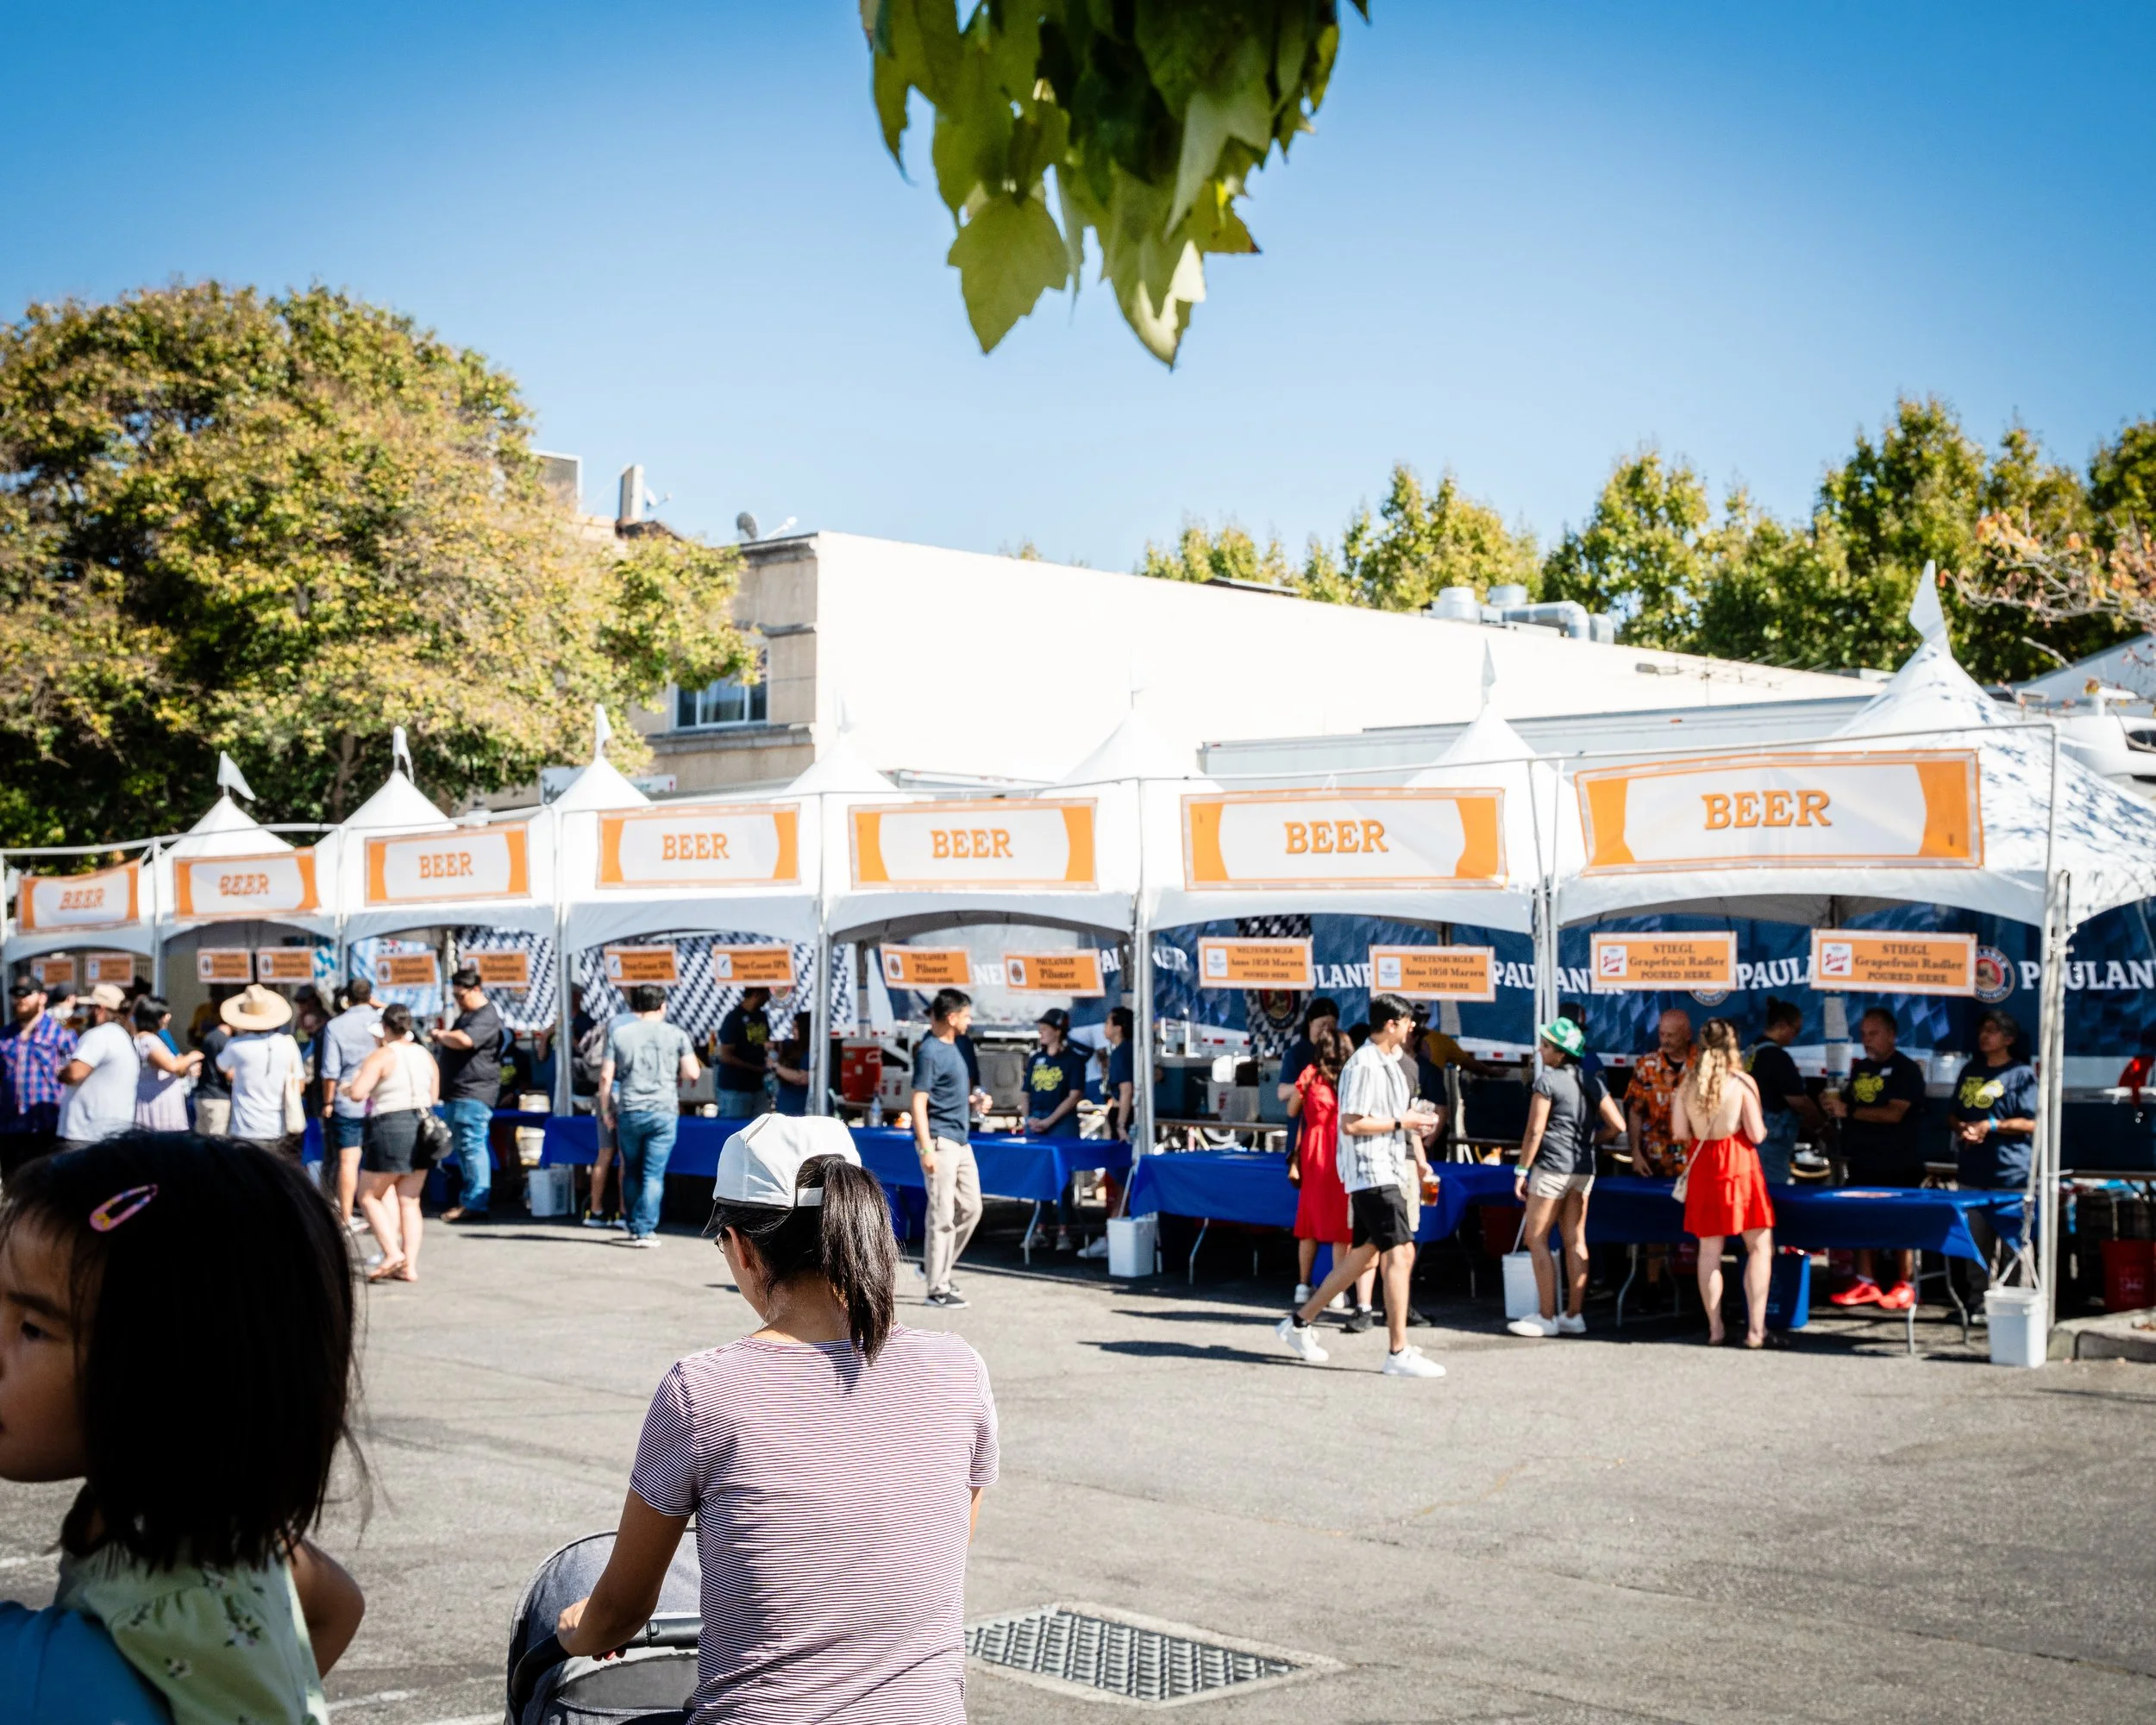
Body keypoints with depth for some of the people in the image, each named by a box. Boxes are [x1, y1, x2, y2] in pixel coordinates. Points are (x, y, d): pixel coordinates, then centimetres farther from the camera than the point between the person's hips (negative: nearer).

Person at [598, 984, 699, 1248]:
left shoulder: (619, 1034, 4)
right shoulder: (676, 1035, 1)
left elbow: (606, 1076, 0)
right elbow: (692, 1073, -4)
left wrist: (606, 1110, 10)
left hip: (629, 1111, 1)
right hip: (664, 1111, -1)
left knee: (631, 1172, 16)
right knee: (654, 1174, 0)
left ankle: (635, 1227, 21)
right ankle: (646, 1230, -6)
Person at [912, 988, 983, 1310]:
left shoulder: (951, 1047, 13)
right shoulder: (929, 1052, -15)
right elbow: (919, 1102, -19)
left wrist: (971, 1100, 10)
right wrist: (927, 1149, -24)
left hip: (961, 1141, 9)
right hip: (940, 1141, -9)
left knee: (970, 1209, 13)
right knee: (943, 1216, -6)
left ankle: (936, 1266, 25)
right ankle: (938, 1289, -1)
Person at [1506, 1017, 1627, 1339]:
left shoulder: (1547, 1080, -10)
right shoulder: (1591, 1082, 8)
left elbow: (1535, 1131, -12)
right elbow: (1617, 1125, 6)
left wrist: (1521, 1171, -7)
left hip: (1552, 1167, -7)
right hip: (1584, 1168, 7)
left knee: (1537, 1239, 1)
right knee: (1575, 1241, 10)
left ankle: (1547, 1318, -1)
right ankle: (1574, 1315, 12)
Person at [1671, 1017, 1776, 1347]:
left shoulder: (1688, 1083, 2)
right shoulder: (1742, 1082, -9)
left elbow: (1679, 1131, 2)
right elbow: (1756, 1134, -10)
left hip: (1702, 1166, 4)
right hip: (1738, 1165, -4)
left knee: (1709, 1250, 9)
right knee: (1760, 1246, 4)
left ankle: (1714, 1328, 11)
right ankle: (1755, 1328, -4)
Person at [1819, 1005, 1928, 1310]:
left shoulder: (1906, 1070, -10)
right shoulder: (1860, 1068, 14)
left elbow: (1893, 1113, -21)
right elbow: (1850, 1103, 25)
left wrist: (1849, 1111, -21)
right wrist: (1834, 1101, 2)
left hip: (1898, 1166, -7)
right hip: (1863, 1162, 7)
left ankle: (1905, 1287, 6)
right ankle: (1866, 1283, 14)